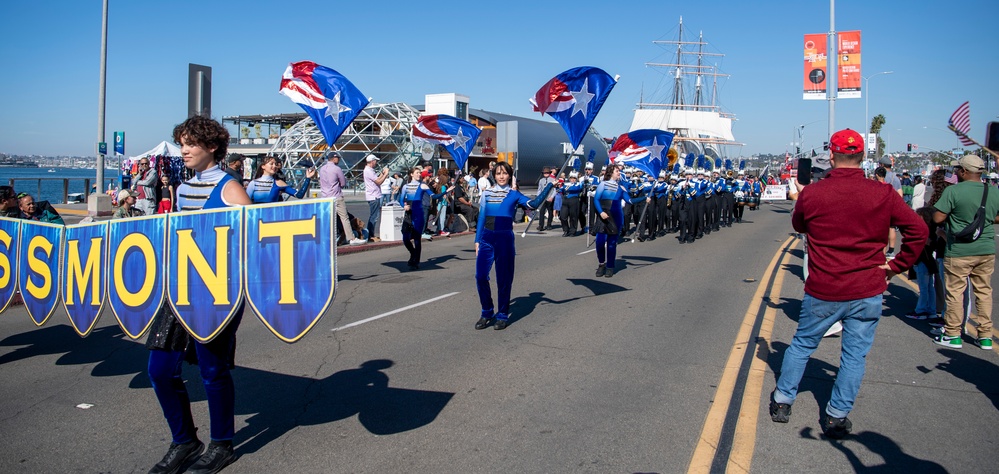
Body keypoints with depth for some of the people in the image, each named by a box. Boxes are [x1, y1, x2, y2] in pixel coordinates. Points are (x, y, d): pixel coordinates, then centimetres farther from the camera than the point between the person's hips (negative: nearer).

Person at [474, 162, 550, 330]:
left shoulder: (514, 195, 4)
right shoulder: (487, 194, 10)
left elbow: (533, 204, -12)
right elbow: (481, 217, 13)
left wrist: (549, 186, -17)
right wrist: (477, 241, 9)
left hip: (505, 239, -2)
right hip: (486, 238, 2)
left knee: (504, 279, 3)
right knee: (480, 276, -5)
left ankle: (502, 316, 17)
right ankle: (487, 313, 13)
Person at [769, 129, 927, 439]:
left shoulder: (811, 193, -8)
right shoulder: (884, 194, -8)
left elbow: (798, 225, 11)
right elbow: (918, 230, -6)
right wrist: (897, 265, 2)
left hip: (822, 291, 0)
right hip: (867, 292, 0)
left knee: (802, 344, 17)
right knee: (855, 355, 12)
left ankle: (782, 401, 27)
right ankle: (837, 417, 18)